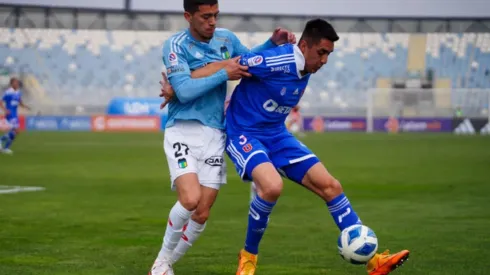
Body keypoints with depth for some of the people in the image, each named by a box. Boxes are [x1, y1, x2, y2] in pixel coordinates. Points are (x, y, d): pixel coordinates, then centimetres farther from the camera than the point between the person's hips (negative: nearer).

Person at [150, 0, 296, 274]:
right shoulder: (176, 45, -9)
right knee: (190, 199, -25)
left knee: (202, 214, 1)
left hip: (214, 135, 5)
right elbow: (185, 91, -19)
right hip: (182, 131, -5)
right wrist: (224, 74, -18)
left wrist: (273, 43, 9)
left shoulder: (226, 38, 7)